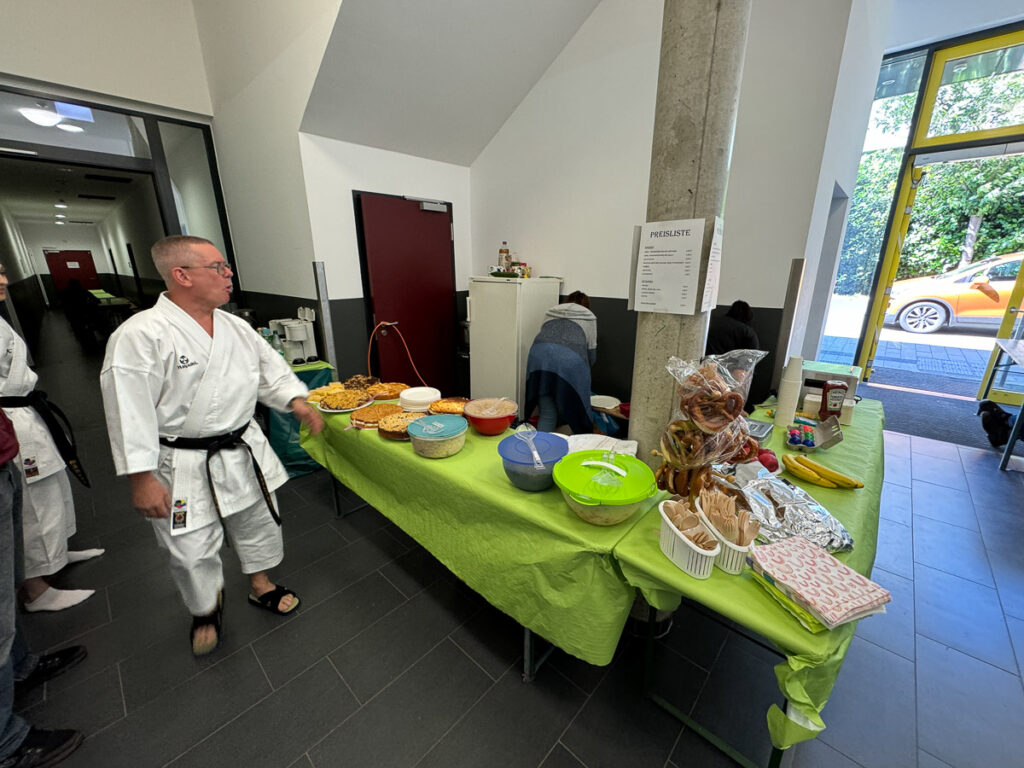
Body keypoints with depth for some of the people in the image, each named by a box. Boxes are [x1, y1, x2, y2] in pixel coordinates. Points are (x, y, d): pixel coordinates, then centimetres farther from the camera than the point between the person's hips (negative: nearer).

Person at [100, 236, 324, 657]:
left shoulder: (236, 327, 1)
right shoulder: (141, 335, -18)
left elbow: (270, 370, 10)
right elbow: (130, 412, -17)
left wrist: (297, 401, -6)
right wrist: (143, 479, -16)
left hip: (243, 451, 6)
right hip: (185, 466, -5)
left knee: (257, 523, 21)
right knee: (193, 551, 11)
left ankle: (260, 584, 47)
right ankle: (206, 608, 42)